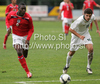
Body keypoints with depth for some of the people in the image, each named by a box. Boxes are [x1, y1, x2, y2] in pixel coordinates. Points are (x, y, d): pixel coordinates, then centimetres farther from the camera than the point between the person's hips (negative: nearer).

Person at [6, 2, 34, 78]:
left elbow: (31, 29, -7)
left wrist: (28, 39, -18)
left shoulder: (28, 17, -16)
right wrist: (8, 26, -7)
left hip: (25, 36, 1)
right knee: (19, 53, -22)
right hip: (16, 36, -1)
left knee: (24, 55, 10)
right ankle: (27, 72, -14)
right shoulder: (12, 14, -13)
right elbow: (7, 19, 11)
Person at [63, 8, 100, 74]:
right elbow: (71, 29, -30)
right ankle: (67, 65, 40)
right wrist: (79, 36, -38)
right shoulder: (80, 20, -37)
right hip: (76, 34, -3)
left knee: (91, 49, -20)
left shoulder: (92, 16, -20)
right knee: (72, 52, 7)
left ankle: (88, 67, -1)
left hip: (85, 34, 3)